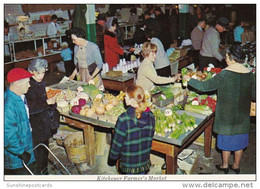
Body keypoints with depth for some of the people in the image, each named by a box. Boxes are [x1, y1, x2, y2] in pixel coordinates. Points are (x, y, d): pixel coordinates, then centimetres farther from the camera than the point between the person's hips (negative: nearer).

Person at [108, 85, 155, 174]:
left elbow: (117, 142, -16)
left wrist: (112, 158, 0)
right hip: (144, 160, 5)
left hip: (128, 161, -4)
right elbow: (150, 138, 3)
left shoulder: (124, 119, -27)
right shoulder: (150, 116, -11)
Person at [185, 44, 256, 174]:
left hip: (226, 114, -4)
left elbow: (204, 87, -17)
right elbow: (254, 96, 1)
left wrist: (189, 80, -4)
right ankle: (236, 166, 33)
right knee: (239, 140, 17)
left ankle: (225, 165, 29)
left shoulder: (225, 74, -20)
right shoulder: (250, 74, -6)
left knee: (226, 138, 13)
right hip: (243, 115, 4)